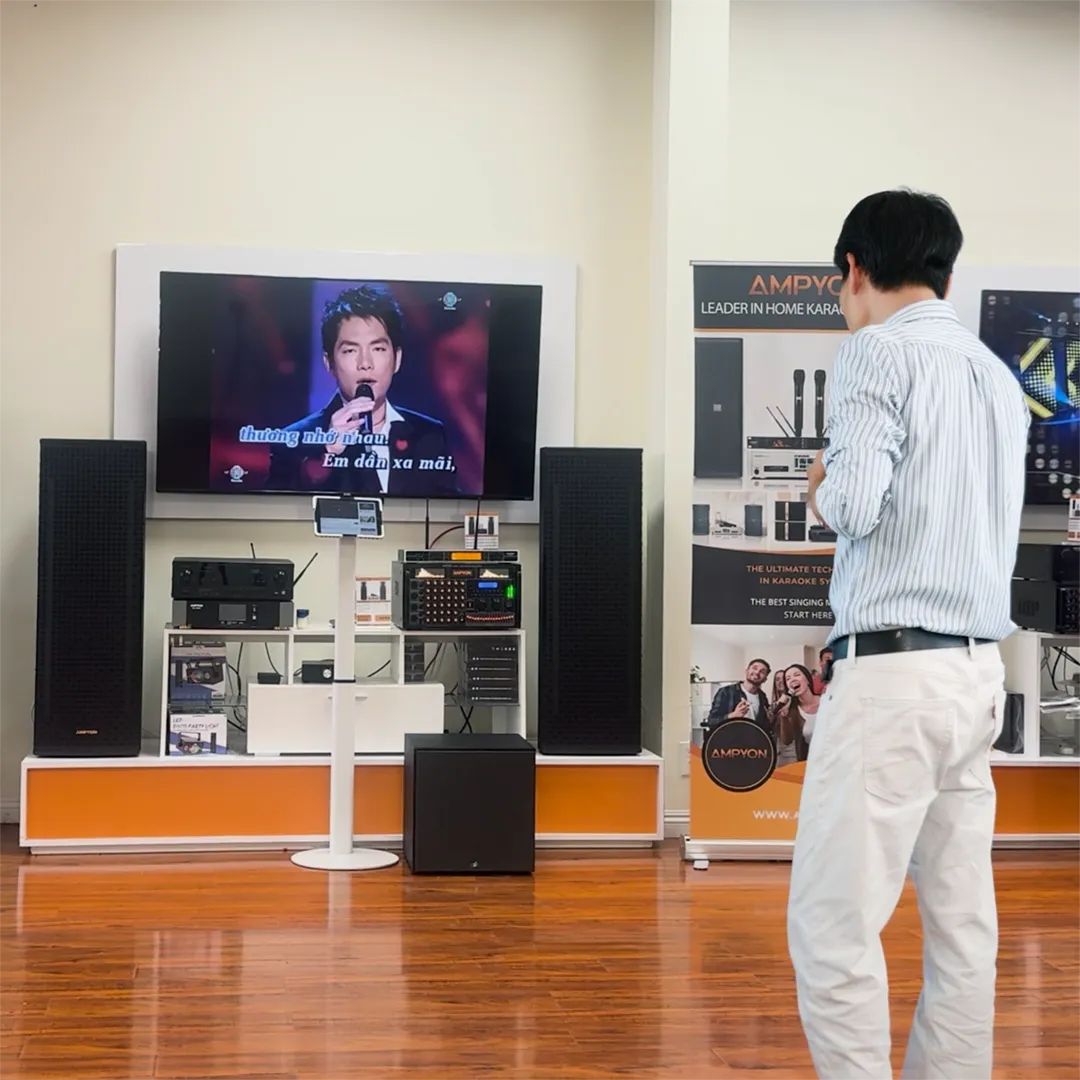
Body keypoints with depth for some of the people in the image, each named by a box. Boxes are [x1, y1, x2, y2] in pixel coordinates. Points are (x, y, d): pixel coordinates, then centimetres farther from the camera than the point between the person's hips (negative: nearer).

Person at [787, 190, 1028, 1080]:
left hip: (894, 671, -8)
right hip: (977, 671, 8)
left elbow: (853, 506, -17)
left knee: (833, 927, -4)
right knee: (962, 924, 9)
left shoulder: (878, 352, -6)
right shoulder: (997, 375, 16)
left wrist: (821, 489, 5)